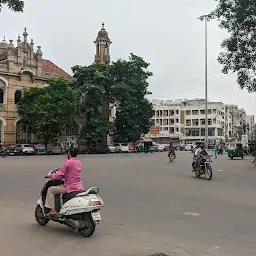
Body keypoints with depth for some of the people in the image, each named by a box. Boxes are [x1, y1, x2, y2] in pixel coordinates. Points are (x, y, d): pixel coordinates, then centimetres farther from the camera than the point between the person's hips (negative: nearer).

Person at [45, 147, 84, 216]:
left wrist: (51, 176, 5)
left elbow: (59, 175, -12)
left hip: (71, 188, -8)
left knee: (50, 190, 3)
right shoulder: (79, 163, 10)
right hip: (80, 187, 8)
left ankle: (52, 210, -3)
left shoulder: (67, 162, -13)